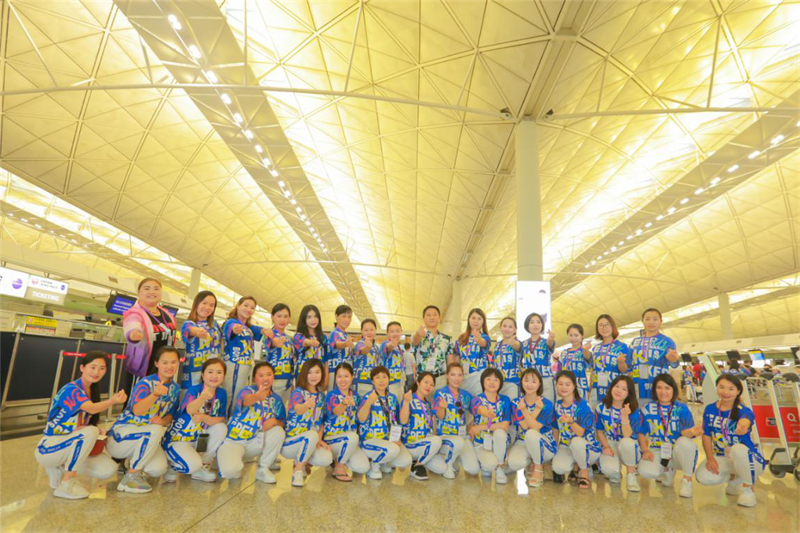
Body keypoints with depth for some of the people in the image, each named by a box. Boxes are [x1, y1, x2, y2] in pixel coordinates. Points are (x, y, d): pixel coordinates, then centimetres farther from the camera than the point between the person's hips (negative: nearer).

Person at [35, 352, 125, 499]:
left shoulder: (92, 390, 5)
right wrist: (112, 401, -63)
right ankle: (65, 485, -18)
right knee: (90, 432, -33)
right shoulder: (71, 389, -21)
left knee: (109, 470, -9)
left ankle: (60, 468, 11)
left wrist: (99, 430, -12)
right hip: (49, 449, -7)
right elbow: (92, 409, -42)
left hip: (68, 446, 7)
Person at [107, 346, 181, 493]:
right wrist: (156, 394, -56)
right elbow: (137, 410, -38)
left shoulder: (175, 388, 0)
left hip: (148, 438, 6)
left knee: (159, 469, -18)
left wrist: (163, 421, -17)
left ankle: (131, 461, 16)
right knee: (156, 430, -35)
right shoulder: (146, 383, -20)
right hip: (122, 433, -6)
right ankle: (131, 477, -17)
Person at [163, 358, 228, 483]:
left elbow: (220, 419, -8)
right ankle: (172, 466, 7)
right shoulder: (194, 390, -19)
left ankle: (203, 466, -3)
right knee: (193, 466, -27)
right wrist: (203, 397, -62)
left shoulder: (221, 393, -6)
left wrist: (204, 418, -29)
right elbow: (190, 410, -40)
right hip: (176, 438, -5)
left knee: (221, 428, -20)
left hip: (196, 438, 5)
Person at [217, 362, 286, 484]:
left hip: (255, 443, 4)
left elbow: (282, 422, 4)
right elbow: (245, 400, -41)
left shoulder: (276, 399, 1)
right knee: (230, 470, -31)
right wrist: (256, 397, -66)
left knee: (278, 431, -22)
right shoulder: (248, 390, -15)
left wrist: (275, 421, -21)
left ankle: (263, 469, -4)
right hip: (233, 441, -4)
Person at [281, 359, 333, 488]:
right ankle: (297, 472, -15)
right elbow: (298, 410, -32)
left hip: (310, 442, 5)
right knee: (312, 435, -36)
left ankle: (300, 460, 8)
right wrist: (307, 405, -55)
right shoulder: (298, 392, -10)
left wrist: (319, 440, -4)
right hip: (289, 441, -5)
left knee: (327, 459, -23)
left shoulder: (321, 395, 7)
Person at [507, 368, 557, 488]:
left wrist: (523, 410, -27)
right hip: (523, 442, 3)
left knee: (531, 433, -37)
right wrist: (537, 409, -22)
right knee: (514, 463, -29)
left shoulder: (546, 404, -11)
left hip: (545, 445, -2)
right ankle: (532, 460, 9)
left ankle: (538, 468, -11)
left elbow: (535, 427, -21)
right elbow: (524, 426, -16)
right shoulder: (517, 403, -3)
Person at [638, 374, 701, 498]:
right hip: (657, 451, 2)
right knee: (646, 472, -29)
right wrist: (645, 451, -8)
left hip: (678, 453, -1)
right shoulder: (647, 408, -1)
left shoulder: (682, 408, -6)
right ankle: (667, 470, 11)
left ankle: (687, 480, -11)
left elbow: (684, 431, -21)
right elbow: (642, 433, 6)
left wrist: (692, 431, -44)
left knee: (685, 441, -36)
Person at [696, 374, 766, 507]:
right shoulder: (710, 409, -5)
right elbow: (706, 435, -4)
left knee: (738, 449, -40)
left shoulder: (744, 411, -16)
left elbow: (745, 421, -42)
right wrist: (710, 458, -10)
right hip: (723, 457, 4)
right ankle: (735, 477, 12)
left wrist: (743, 426, -57)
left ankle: (749, 488, -10)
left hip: (750, 460, -4)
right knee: (703, 477, -23)